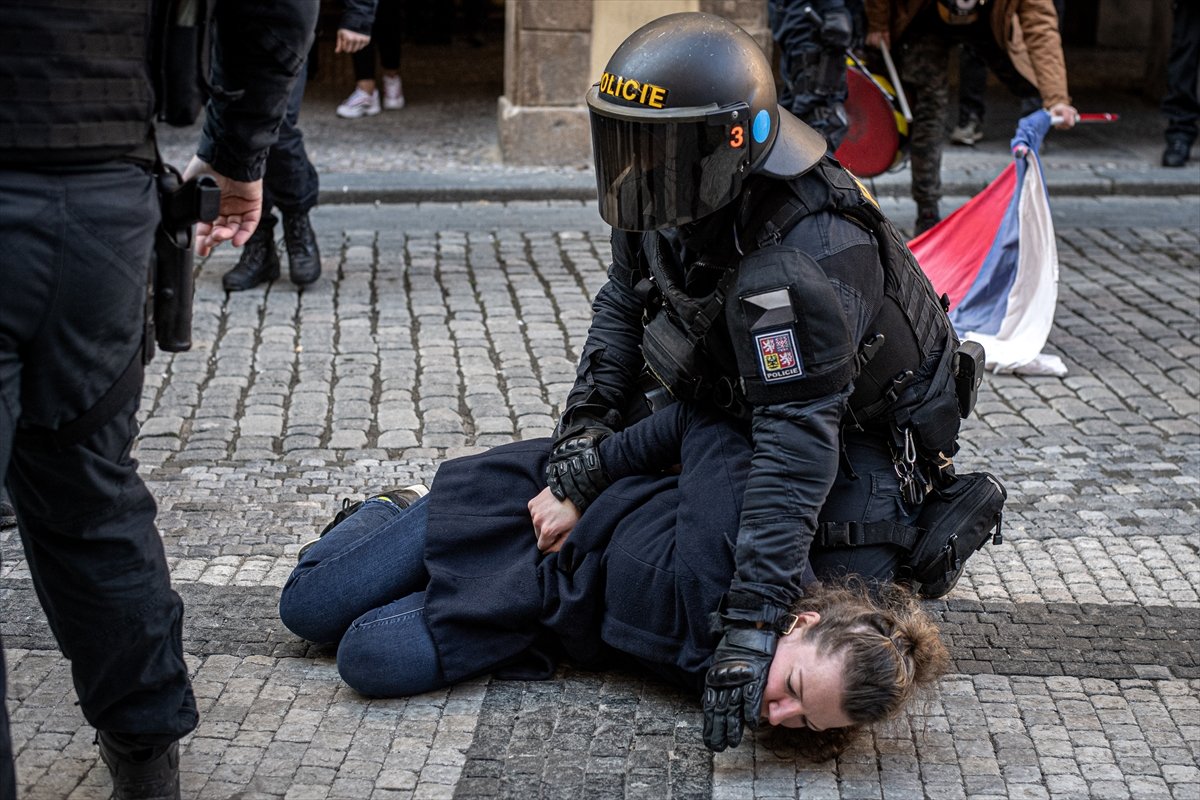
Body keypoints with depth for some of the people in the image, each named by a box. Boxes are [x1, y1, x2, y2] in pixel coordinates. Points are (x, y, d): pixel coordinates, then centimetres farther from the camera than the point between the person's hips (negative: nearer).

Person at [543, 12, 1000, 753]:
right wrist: (588, 420, -16)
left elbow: (797, 449, -44)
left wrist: (752, 624, -48)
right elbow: (624, 304, 1)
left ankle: (916, 538, 14)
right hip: (741, 406, 8)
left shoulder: (795, 268, -41)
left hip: (869, 434, -8)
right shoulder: (678, 202, -15)